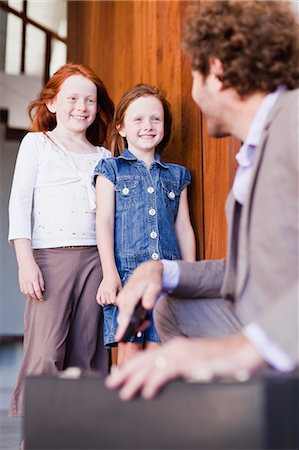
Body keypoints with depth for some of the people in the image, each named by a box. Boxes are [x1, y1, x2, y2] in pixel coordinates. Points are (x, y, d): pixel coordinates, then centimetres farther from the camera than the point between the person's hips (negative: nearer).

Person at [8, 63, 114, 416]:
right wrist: (26, 260, -8)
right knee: (46, 353, -11)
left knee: (88, 354, 2)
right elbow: (19, 202, 3)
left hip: (95, 257, 3)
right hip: (51, 255, -3)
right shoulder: (36, 143, 11)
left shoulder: (103, 157, 19)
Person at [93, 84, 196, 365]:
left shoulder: (176, 175, 18)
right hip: (126, 271, -2)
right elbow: (104, 221, 1)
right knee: (130, 349, -4)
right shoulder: (111, 170, 9)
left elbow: (184, 228, 17)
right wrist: (110, 273, -10)